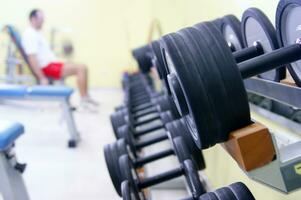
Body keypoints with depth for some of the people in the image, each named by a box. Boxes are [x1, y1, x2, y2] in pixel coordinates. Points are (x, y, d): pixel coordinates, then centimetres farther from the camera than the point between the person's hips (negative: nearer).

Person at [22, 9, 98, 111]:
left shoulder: (36, 33, 20)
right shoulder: (29, 34, -13)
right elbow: (32, 58, -21)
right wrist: (42, 78, -25)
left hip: (52, 63, 10)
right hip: (47, 67, -10)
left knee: (83, 67, 7)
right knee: (81, 68, -18)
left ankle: (86, 97, 7)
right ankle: (83, 100, -17)